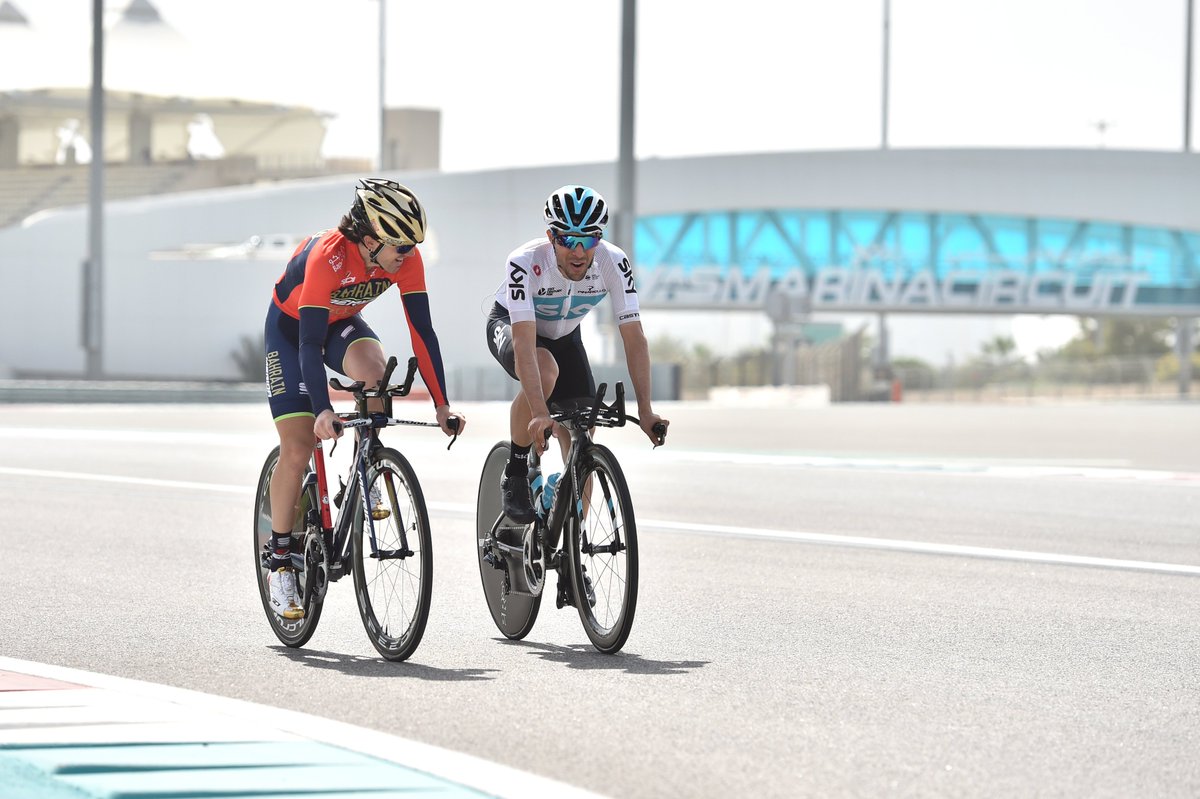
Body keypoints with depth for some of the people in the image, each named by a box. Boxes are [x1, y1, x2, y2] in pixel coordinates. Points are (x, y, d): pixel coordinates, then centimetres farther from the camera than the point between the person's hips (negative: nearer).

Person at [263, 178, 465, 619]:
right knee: (298, 447, -11)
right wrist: (323, 411, -50)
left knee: (372, 368, -32)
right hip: (291, 327, -4)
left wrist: (442, 404, -24)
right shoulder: (327, 256, -38)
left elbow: (421, 330, -19)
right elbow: (310, 343, -39)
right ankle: (279, 561, 1)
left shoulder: (406, 258, -24)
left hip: (341, 322, 4)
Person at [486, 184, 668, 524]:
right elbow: (524, 344, -45)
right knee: (545, 371, -38)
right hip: (510, 326, -4)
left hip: (563, 335, 4)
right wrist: (540, 413, -55)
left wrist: (645, 411, -36)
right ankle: (515, 477, -20)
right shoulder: (525, 262, -38)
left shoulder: (613, 263, -30)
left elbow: (634, 339, -29)